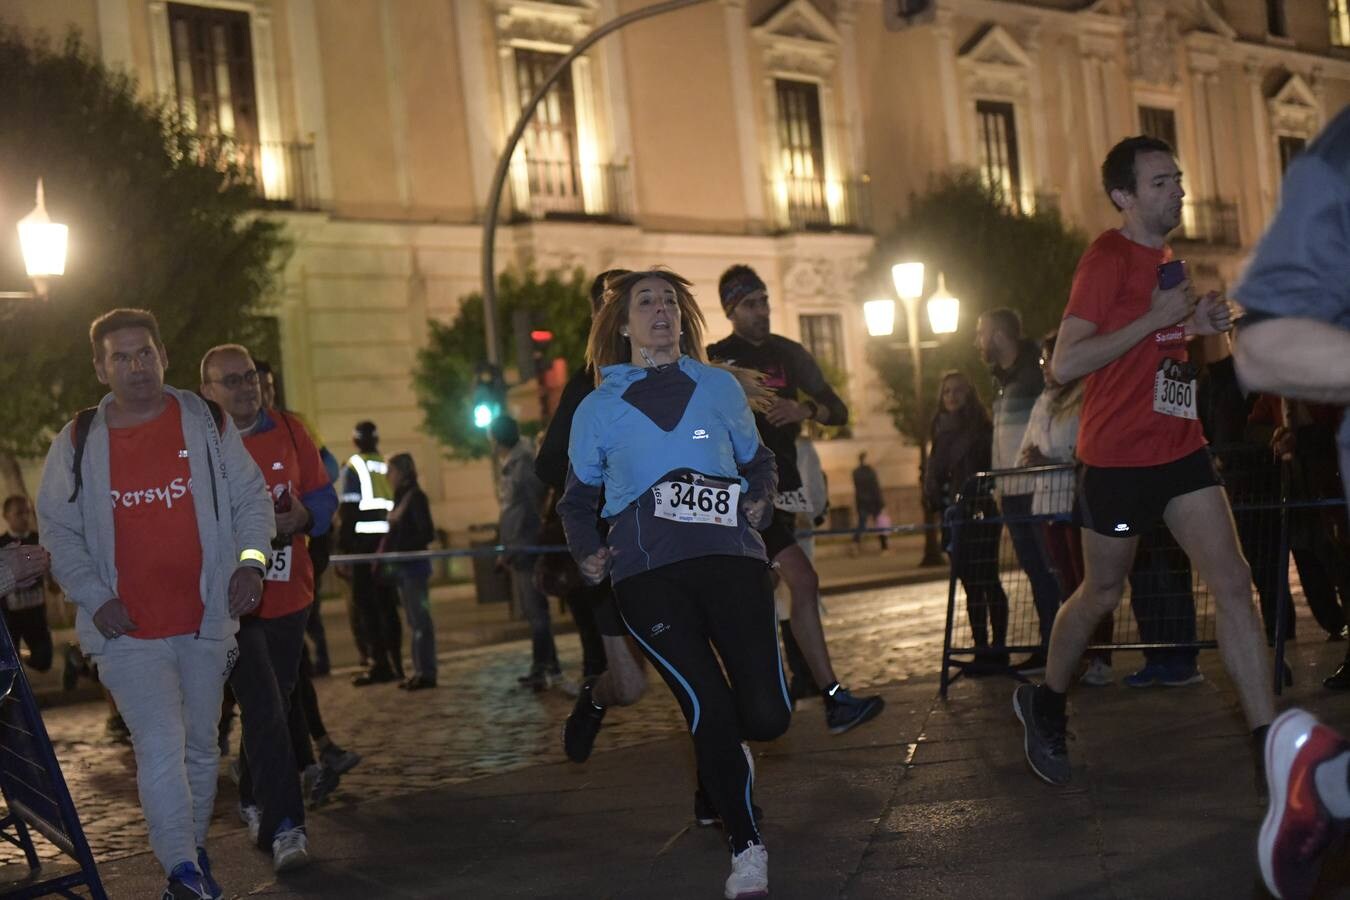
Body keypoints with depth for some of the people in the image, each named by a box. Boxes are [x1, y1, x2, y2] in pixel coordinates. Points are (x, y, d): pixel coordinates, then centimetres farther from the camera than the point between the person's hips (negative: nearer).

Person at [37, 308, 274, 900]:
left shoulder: (208, 423, 2)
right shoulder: (78, 444, 0)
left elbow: (251, 498, 8)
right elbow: (58, 530, 5)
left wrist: (250, 559, -9)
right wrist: (94, 597, -7)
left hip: (206, 621, 2)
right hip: (128, 630, -2)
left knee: (201, 745, 14)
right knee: (160, 746, -15)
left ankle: (194, 850, 33)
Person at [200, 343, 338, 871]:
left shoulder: (288, 432, 4)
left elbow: (324, 495, 9)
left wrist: (302, 516, -13)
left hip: (288, 595, 5)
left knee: (276, 704, 18)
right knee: (265, 710, -13)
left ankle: (254, 799, 40)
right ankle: (283, 826, -10)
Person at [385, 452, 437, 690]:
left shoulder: (415, 496, -10)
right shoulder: (401, 497, 15)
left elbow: (427, 534, -16)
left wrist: (402, 550, -20)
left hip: (414, 564, -9)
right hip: (404, 566, 9)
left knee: (420, 619, -7)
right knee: (414, 621, 10)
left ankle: (427, 672, -5)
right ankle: (421, 670, 13)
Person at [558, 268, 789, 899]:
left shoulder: (719, 387, 15)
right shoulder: (598, 409, 13)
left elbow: (758, 460, 26)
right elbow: (577, 498, 22)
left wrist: (760, 500, 6)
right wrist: (587, 552, 5)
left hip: (730, 557, 1)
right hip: (648, 574, -1)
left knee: (766, 714, -8)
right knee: (709, 708, -12)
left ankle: (723, 751, 31)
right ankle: (746, 848, 9)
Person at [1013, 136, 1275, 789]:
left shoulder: (1165, 260, 14)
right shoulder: (1108, 258, -12)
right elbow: (1065, 364, -19)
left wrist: (1195, 325, 7)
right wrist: (1156, 318, -21)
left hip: (1180, 447, 7)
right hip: (1119, 457, -7)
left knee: (1234, 583, -4)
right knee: (1101, 594, 8)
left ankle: (1270, 739, -3)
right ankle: (1044, 704, 32)